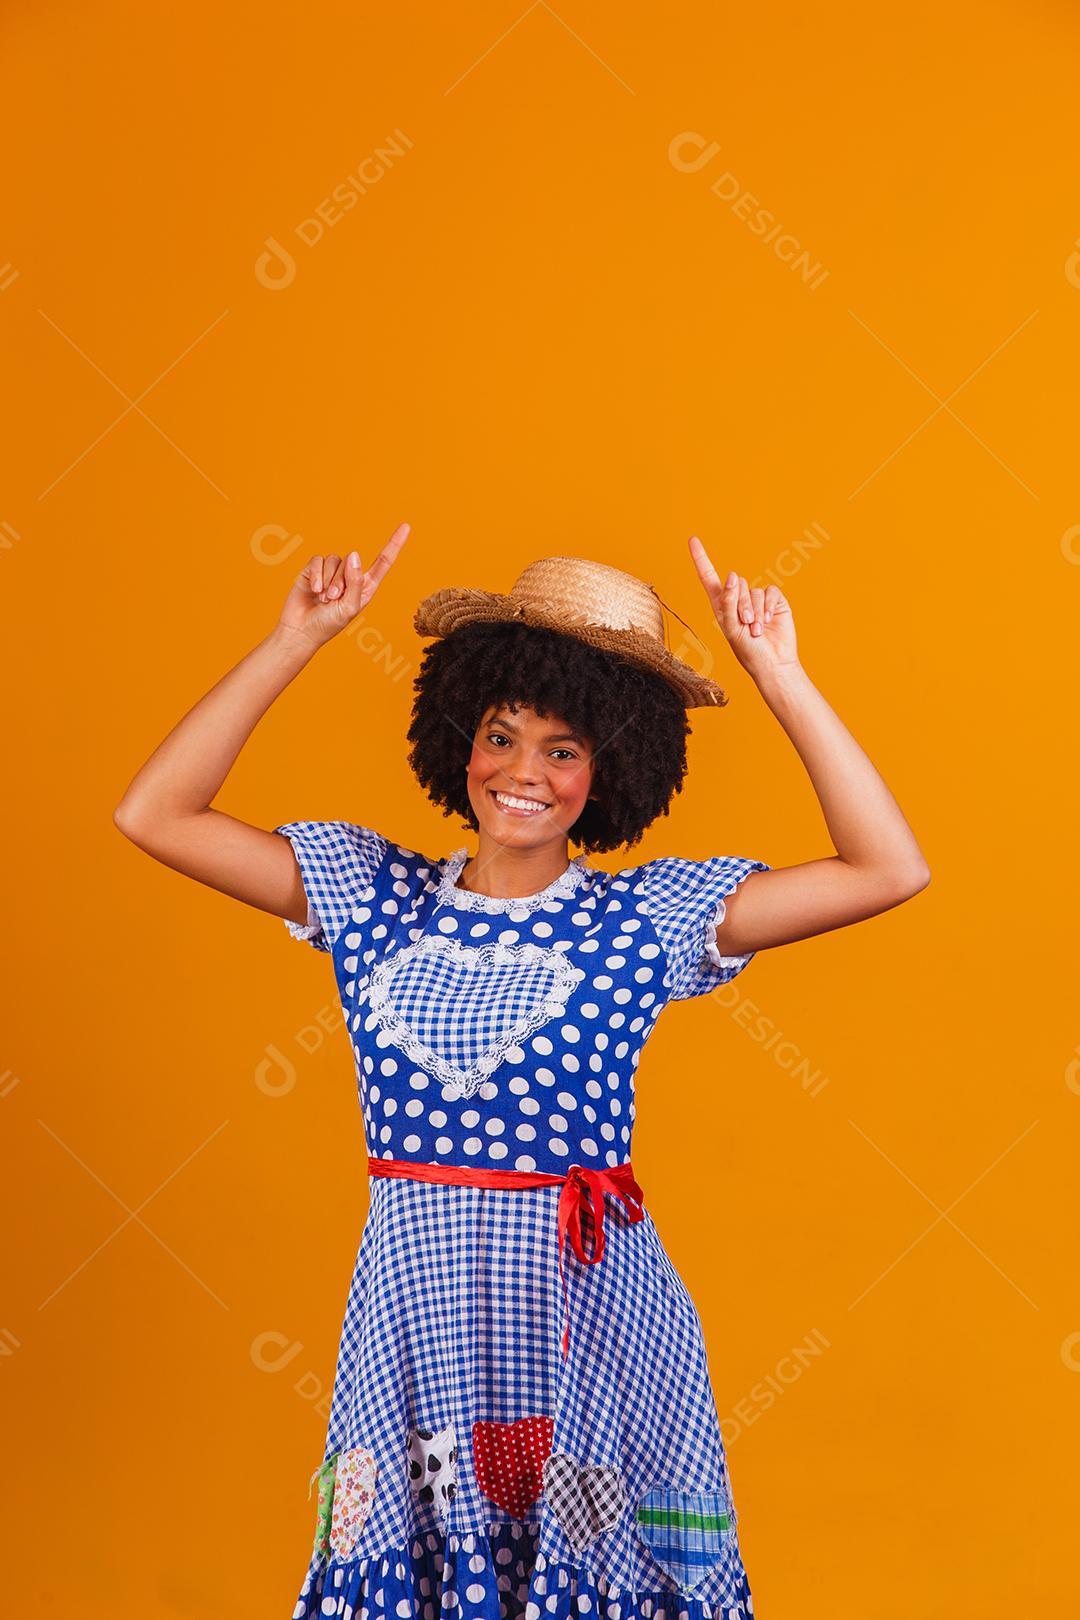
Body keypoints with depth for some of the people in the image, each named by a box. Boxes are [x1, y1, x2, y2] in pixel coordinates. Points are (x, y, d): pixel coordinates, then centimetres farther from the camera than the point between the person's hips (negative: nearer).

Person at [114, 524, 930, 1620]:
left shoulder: (649, 914, -2)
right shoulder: (373, 892, 3)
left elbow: (890, 869, -8)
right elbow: (153, 815, -2)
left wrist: (778, 673, -10)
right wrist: (295, 641, -5)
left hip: (588, 1311, -1)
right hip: (413, 1310, 2)